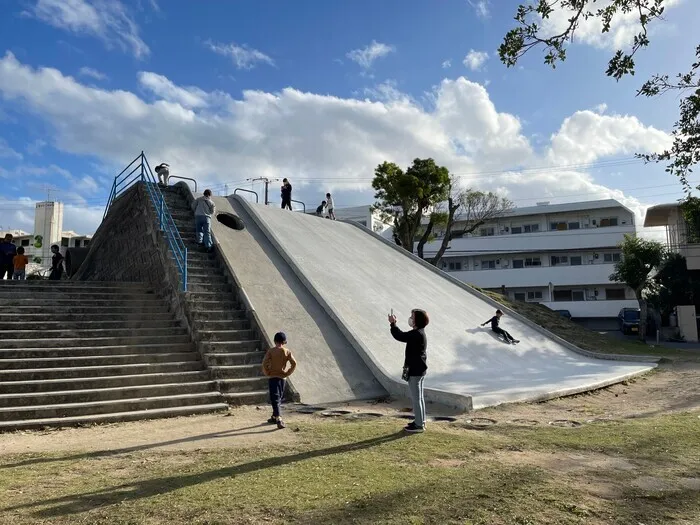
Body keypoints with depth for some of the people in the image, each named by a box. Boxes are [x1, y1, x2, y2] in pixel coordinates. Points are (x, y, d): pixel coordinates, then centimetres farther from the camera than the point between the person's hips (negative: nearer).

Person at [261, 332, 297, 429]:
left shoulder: (271, 351, -8)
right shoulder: (287, 351, -1)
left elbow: (264, 363, -15)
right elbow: (294, 364, -8)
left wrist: (267, 373, -1)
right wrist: (287, 373, 2)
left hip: (272, 377, -3)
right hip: (282, 377, 3)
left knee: (275, 398, -6)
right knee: (279, 398, 18)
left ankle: (279, 419, -19)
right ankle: (274, 417, 29)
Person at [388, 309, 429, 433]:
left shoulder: (417, 334, -22)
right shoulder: (419, 333, 11)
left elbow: (400, 336, -23)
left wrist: (393, 324, -13)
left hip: (415, 371, -11)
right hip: (419, 369, 11)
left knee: (416, 398, -2)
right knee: (419, 397, 18)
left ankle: (419, 425, 6)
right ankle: (421, 421, 28)